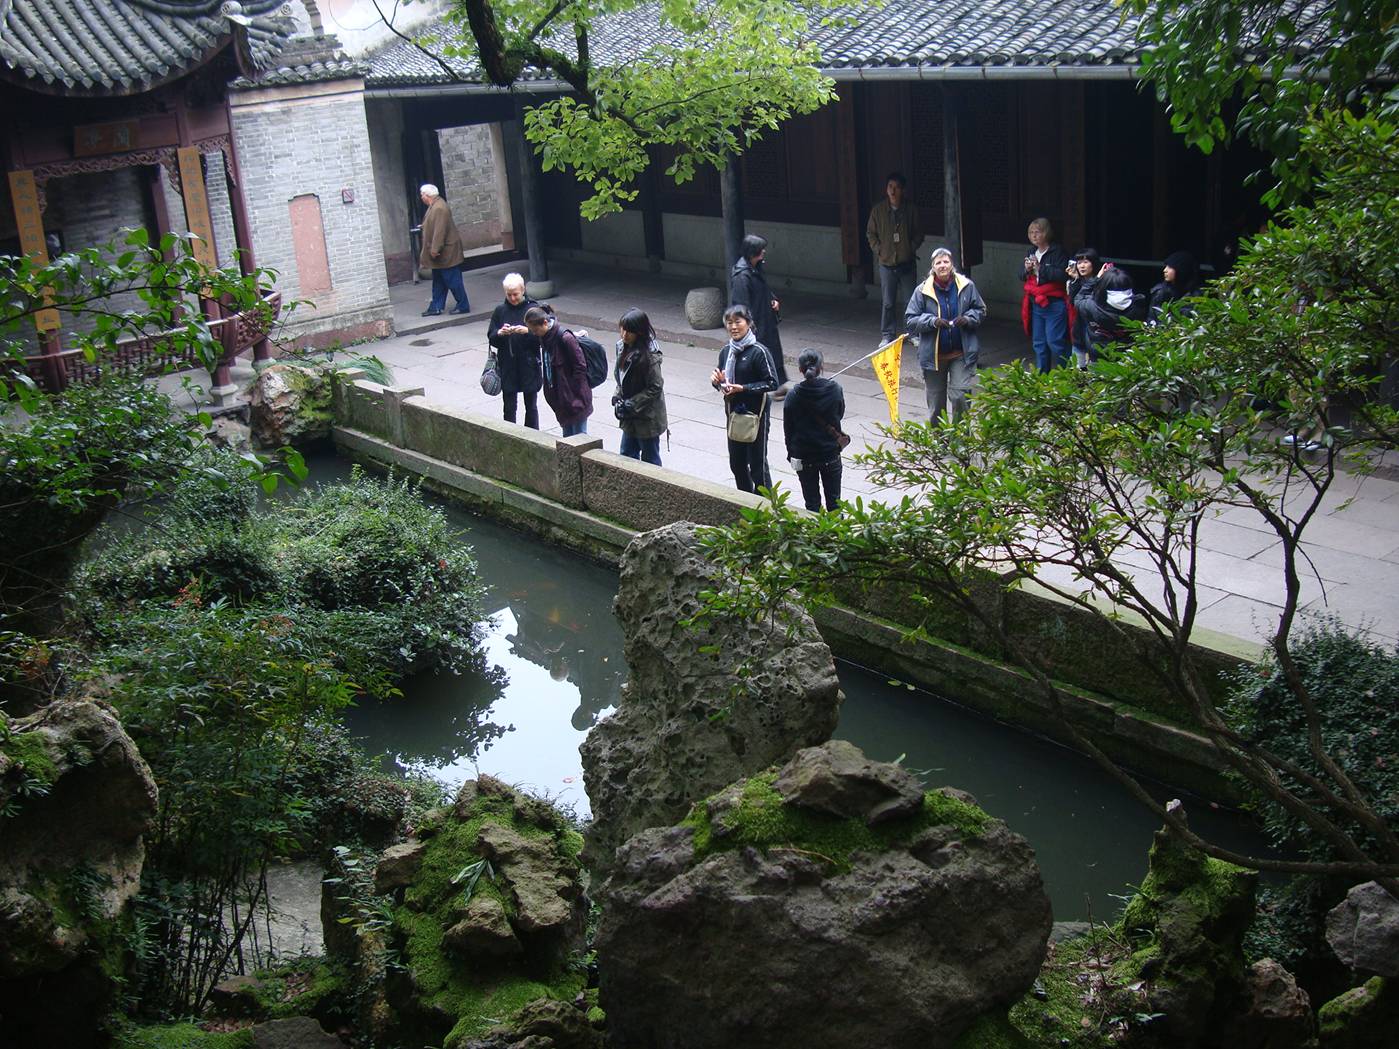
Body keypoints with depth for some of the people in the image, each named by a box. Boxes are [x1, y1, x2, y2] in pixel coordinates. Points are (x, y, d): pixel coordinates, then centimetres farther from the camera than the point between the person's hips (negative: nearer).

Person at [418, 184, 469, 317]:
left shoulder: (439, 208, -21)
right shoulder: (434, 206, 12)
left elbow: (439, 231, -27)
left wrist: (435, 249, -27)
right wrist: (433, 250, 21)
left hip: (446, 252, -11)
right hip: (441, 253, 11)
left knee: (453, 281, -3)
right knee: (438, 282, 14)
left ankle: (463, 306, 6)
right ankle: (435, 307, 19)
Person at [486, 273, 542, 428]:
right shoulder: (500, 310, 3)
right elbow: (491, 338, 5)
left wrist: (527, 331, -23)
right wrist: (500, 333, -17)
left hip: (529, 365, -2)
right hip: (507, 366, 2)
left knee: (531, 406, 9)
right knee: (509, 408, 5)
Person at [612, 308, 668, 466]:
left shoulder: (648, 355, -24)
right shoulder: (622, 347, 1)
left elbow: (655, 387, -21)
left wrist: (631, 405, -20)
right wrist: (618, 397, -1)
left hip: (647, 418, -8)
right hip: (630, 417, 8)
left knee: (650, 459, 5)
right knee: (627, 455, 18)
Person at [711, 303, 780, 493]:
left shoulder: (758, 352, -15)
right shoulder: (725, 352, 6)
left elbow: (772, 383, -16)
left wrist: (742, 388, -22)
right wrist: (717, 381, -7)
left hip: (755, 414, -7)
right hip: (733, 413, 7)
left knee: (757, 465, 0)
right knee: (737, 464, 15)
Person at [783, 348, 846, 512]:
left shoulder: (793, 395, -13)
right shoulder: (835, 389, -11)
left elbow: (788, 428, -4)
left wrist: (791, 452, 9)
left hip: (804, 456, -1)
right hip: (831, 453, 1)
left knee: (812, 503, 9)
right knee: (834, 501, 13)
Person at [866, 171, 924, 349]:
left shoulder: (911, 209, -2)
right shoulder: (878, 210, -1)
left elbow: (919, 233, 6)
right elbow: (870, 233, 8)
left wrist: (911, 248, -6)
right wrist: (878, 250, -2)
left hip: (907, 262, 0)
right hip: (886, 262, 0)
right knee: (887, 302, 3)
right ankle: (887, 335, 13)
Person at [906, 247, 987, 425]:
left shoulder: (966, 286, -3)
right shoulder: (923, 291, -5)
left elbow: (981, 311, 9)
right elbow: (910, 319, -2)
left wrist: (968, 319, -11)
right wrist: (932, 321, -17)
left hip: (961, 353, -1)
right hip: (934, 355, 1)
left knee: (960, 397, -12)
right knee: (936, 403, 10)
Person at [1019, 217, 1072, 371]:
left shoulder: (1058, 252, -11)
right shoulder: (1031, 252, 10)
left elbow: (1063, 275, -22)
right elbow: (1021, 276, 14)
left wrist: (1041, 268, -23)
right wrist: (1026, 269, -9)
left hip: (1054, 305, -7)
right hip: (1036, 305, 7)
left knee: (1055, 342, -7)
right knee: (1039, 343, 12)